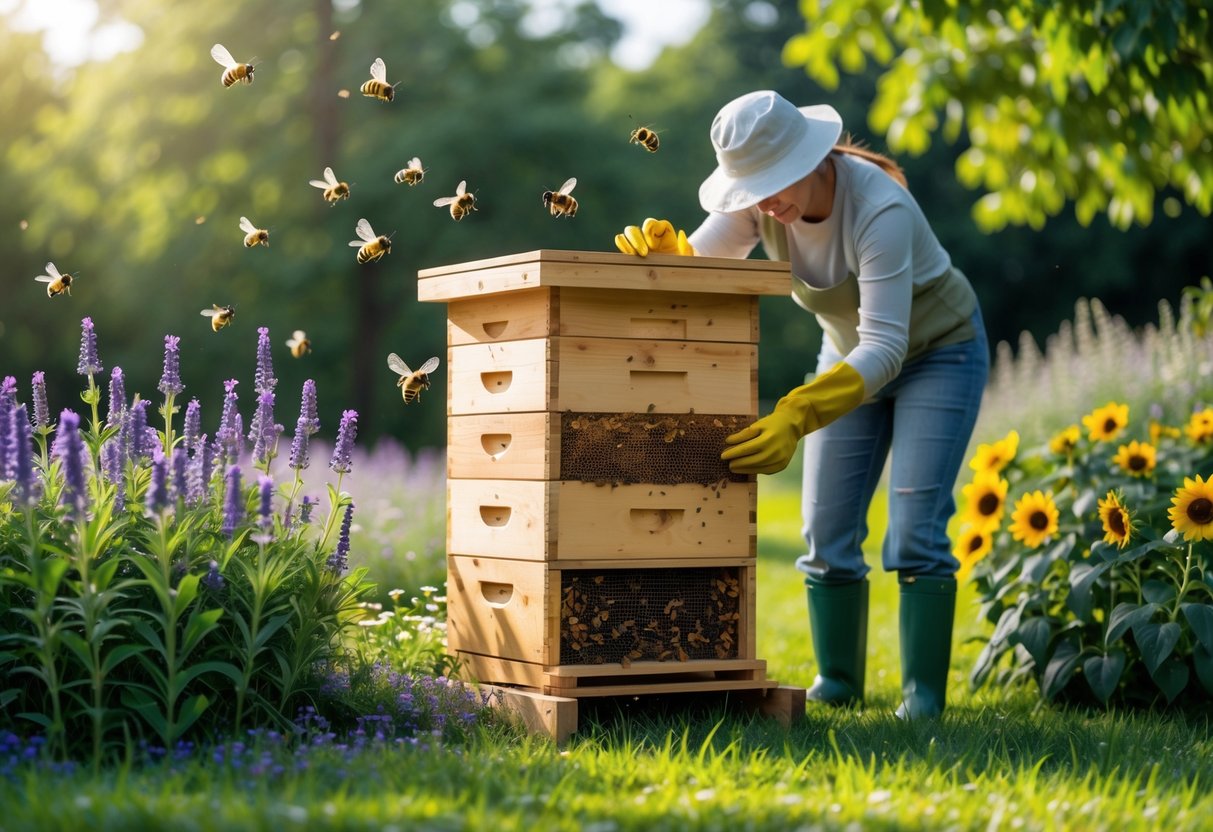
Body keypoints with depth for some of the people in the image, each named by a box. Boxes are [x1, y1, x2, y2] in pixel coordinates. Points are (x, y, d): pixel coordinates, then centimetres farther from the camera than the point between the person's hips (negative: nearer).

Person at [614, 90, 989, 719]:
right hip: (851, 353, 6)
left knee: (914, 531, -15)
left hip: (939, 352, -6)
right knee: (826, 532, 0)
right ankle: (838, 681, 13)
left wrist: (794, 419, -51)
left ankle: (923, 695, -7)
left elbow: (885, 348, -42)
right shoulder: (762, 198, -18)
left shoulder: (879, 209, -37)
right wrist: (660, 248, -40)